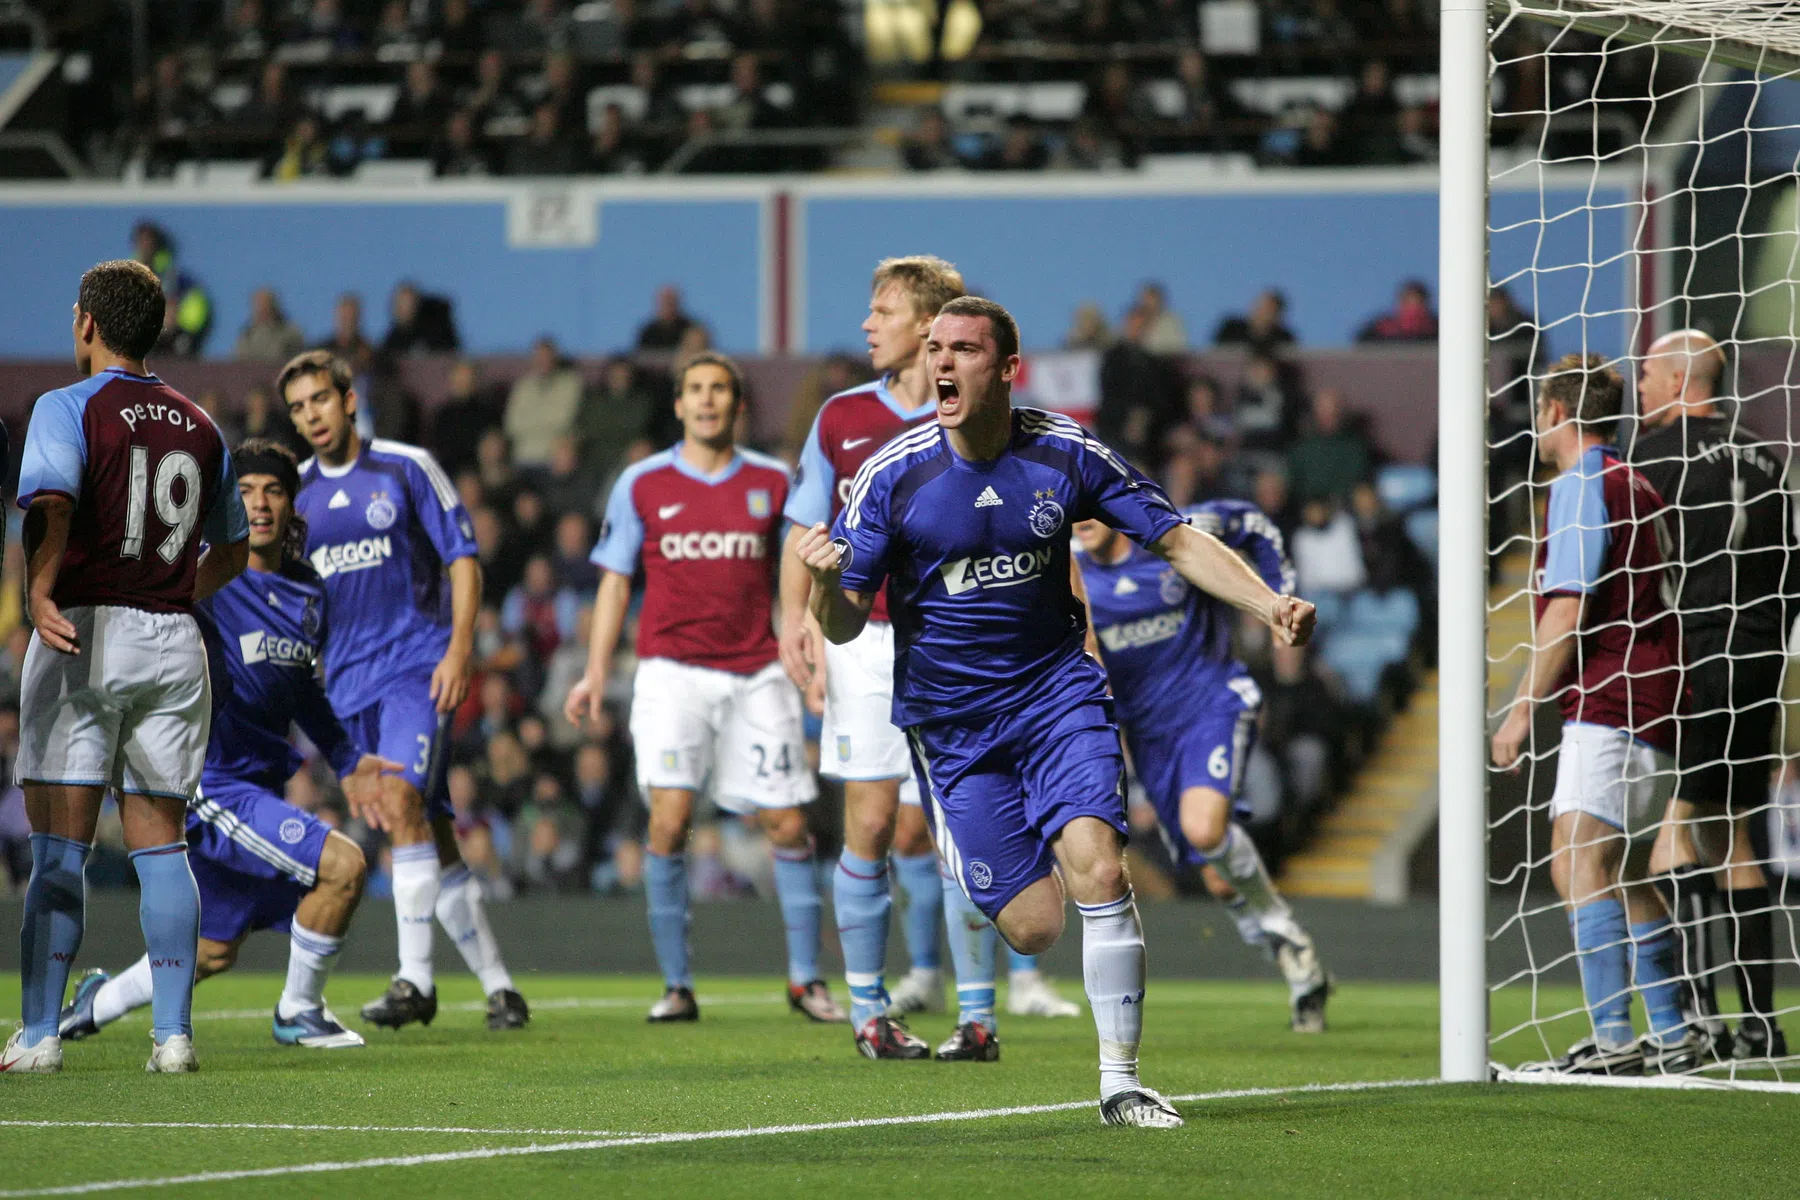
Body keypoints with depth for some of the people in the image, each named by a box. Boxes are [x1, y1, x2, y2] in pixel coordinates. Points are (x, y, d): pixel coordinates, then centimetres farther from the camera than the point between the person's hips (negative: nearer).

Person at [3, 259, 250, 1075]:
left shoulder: (68, 408, -4)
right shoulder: (199, 425, 13)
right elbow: (231, 549, 21)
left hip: (84, 638, -4)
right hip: (173, 642, 4)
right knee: (161, 845, 7)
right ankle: (173, 1032, 0)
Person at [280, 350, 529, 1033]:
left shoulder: (406, 468, 0)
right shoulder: (293, 493, 11)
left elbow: (463, 559, 0)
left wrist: (459, 649, -10)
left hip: (417, 662, -4)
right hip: (348, 683, 4)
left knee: (400, 799, -23)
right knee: (431, 836, 3)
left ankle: (415, 978, -23)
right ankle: (496, 985, 10)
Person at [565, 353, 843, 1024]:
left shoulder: (773, 482, 8)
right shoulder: (642, 484, 6)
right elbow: (615, 582, 10)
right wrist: (596, 674, 4)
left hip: (756, 676, 1)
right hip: (672, 669, -1)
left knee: (788, 825, -2)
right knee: (669, 818, -13)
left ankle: (805, 978, 11)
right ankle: (676, 985, -5)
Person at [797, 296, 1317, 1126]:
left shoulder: (1067, 455, -8)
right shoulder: (894, 475, -11)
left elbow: (1177, 541, 0)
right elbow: (844, 623, -8)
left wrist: (1268, 604, -15)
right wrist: (825, 580, -32)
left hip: (1056, 691, 1)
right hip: (950, 723, -1)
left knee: (1098, 870, -22)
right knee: (1032, 926, -4)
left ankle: (1119, 1079, -10)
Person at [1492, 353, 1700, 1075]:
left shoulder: (1582, 487, -8)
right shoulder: (1637, 488, 21)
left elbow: (1567, 612, -15)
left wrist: (1523, 710, -12)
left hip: (1608, 713, -10)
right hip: (1652, 715, 10)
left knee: (1579, 866, -18)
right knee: (1623, 879, 17)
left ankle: (1613, 1039, -28)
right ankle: (1672, 1037, 20)